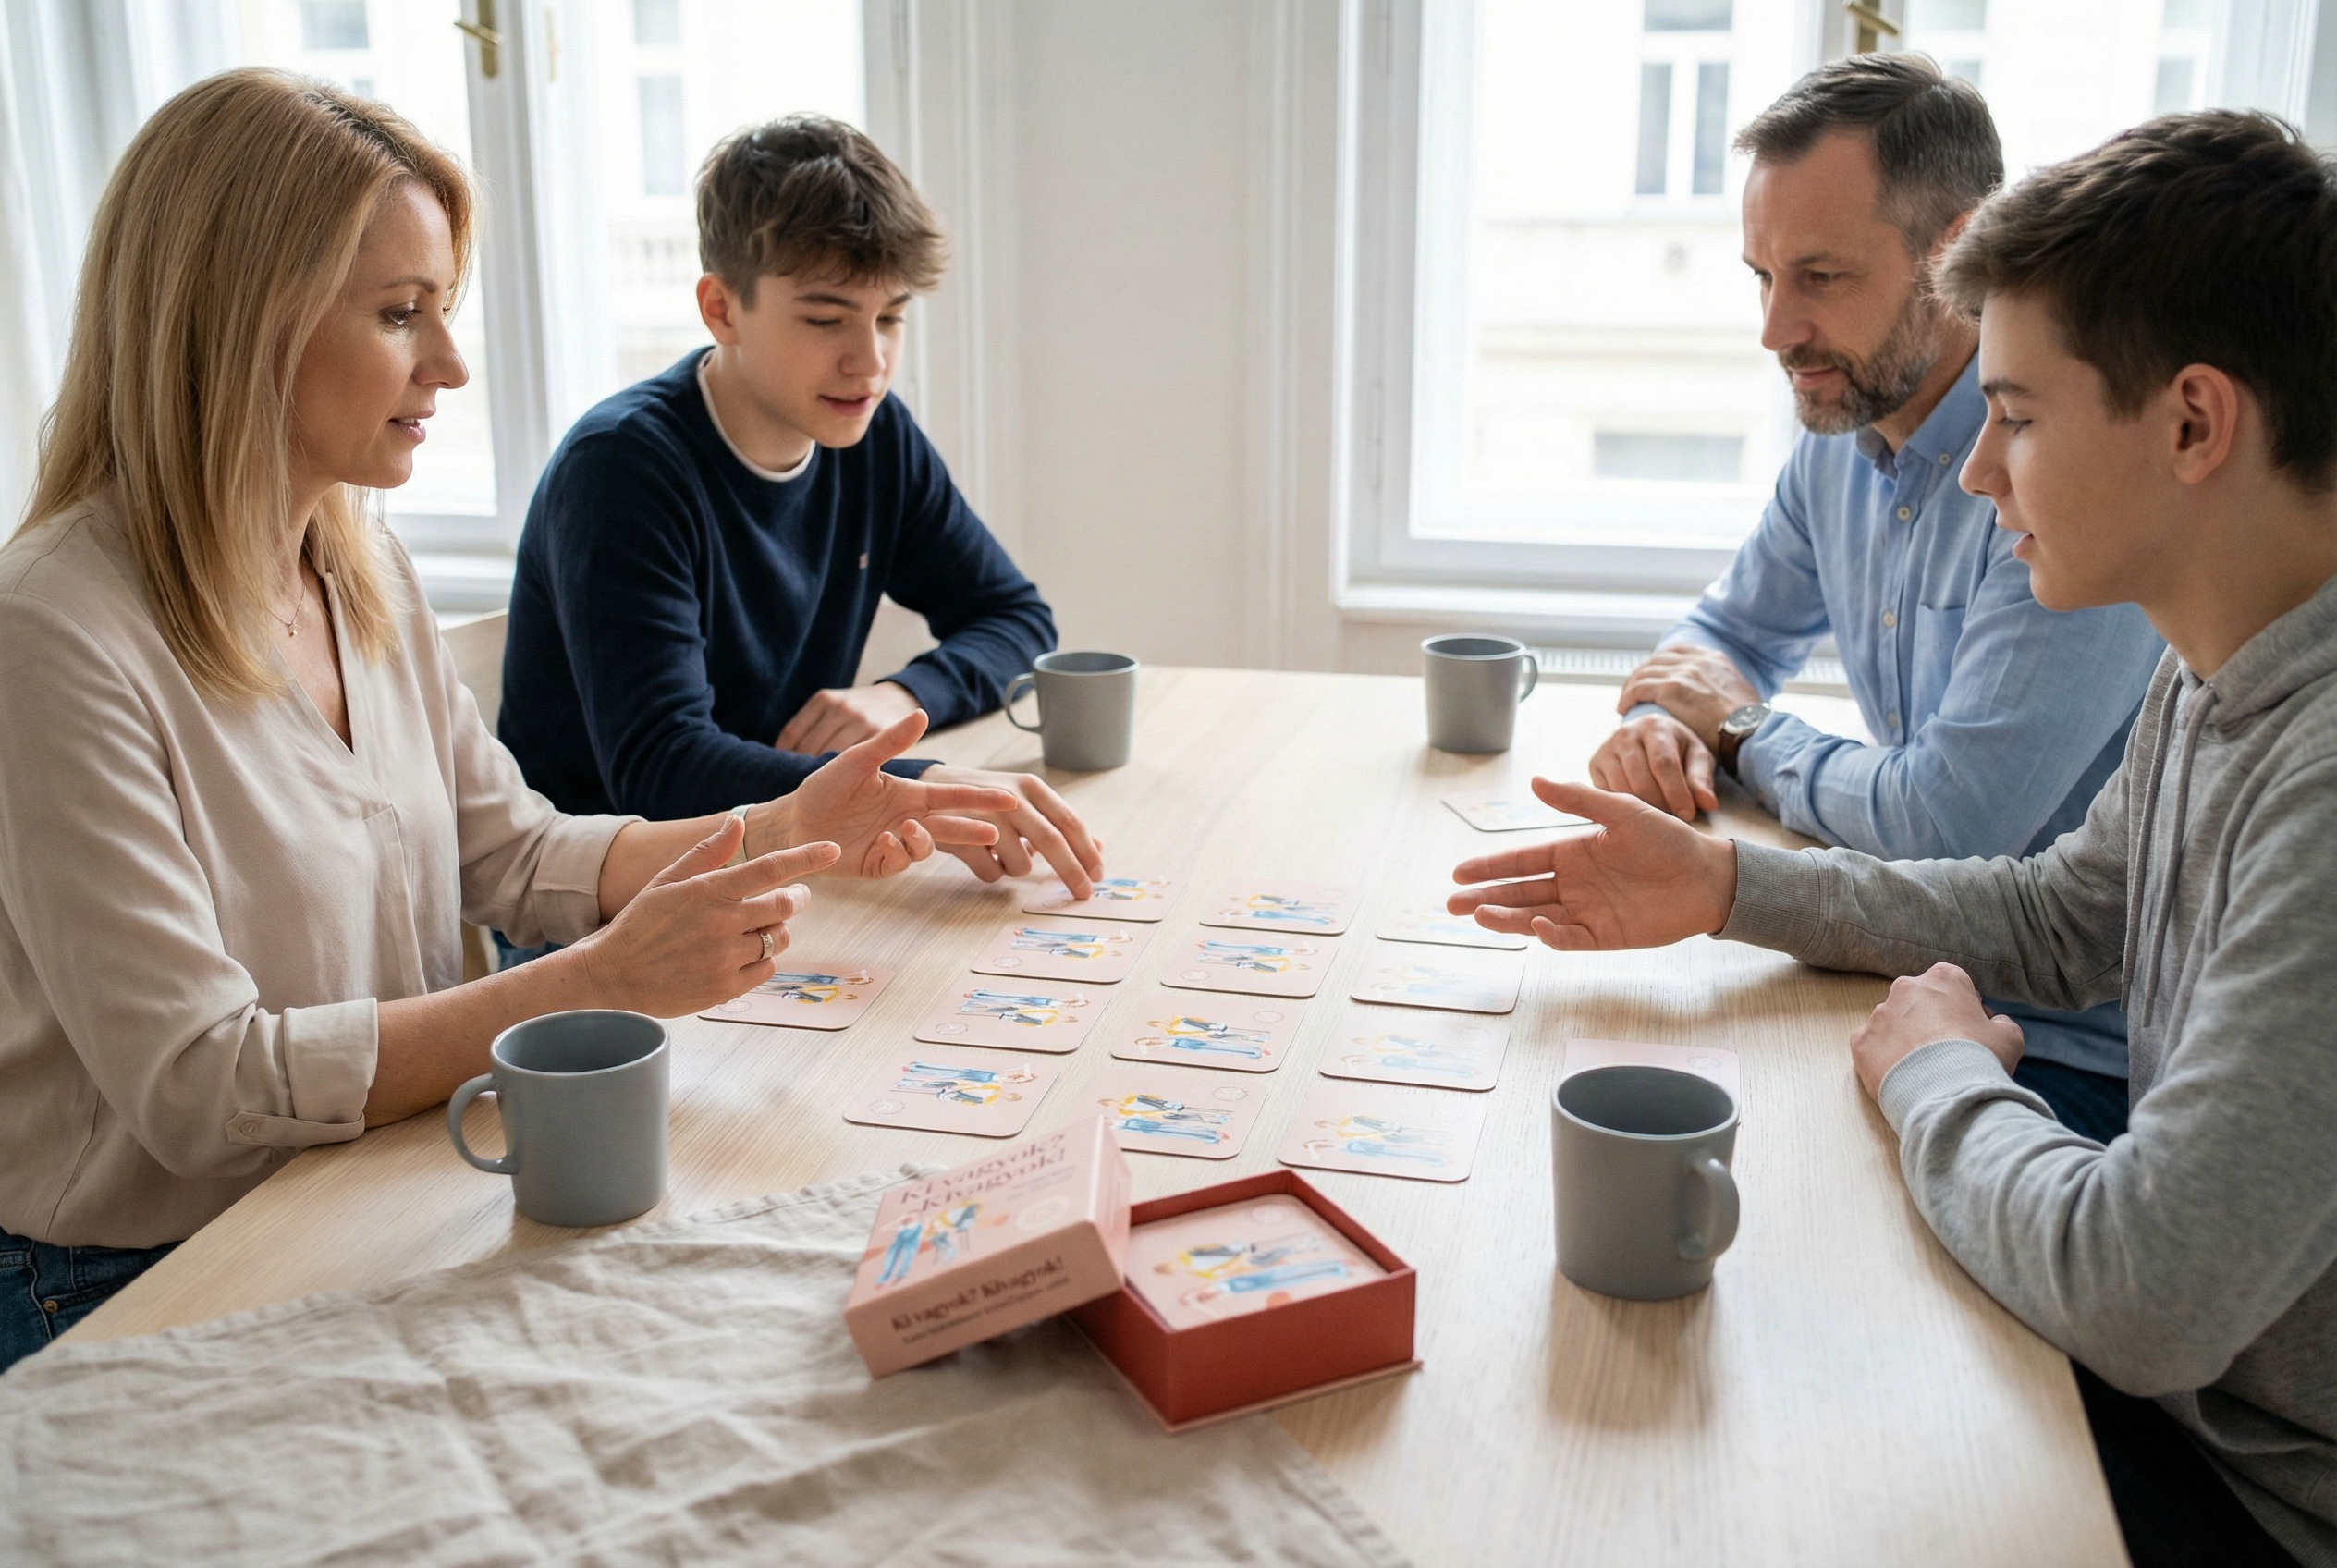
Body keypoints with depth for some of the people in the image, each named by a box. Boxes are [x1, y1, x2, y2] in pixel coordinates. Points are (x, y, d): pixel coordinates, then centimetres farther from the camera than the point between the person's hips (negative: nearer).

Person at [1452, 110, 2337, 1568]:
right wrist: (1726, 883, 4)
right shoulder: (2215, 676, 0)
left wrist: (1937, 1075, -16)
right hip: (2189, 1391, 7)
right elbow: (2063, 915, 16)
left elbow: (2145, 1296, -37)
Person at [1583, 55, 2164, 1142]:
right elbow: (1729, 632, 19)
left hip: (2079, 1052, -7)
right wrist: (1660, 724, -5)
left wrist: (1741, 729, -9)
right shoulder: (1840, 439, 4)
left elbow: (1943, 826, -27)